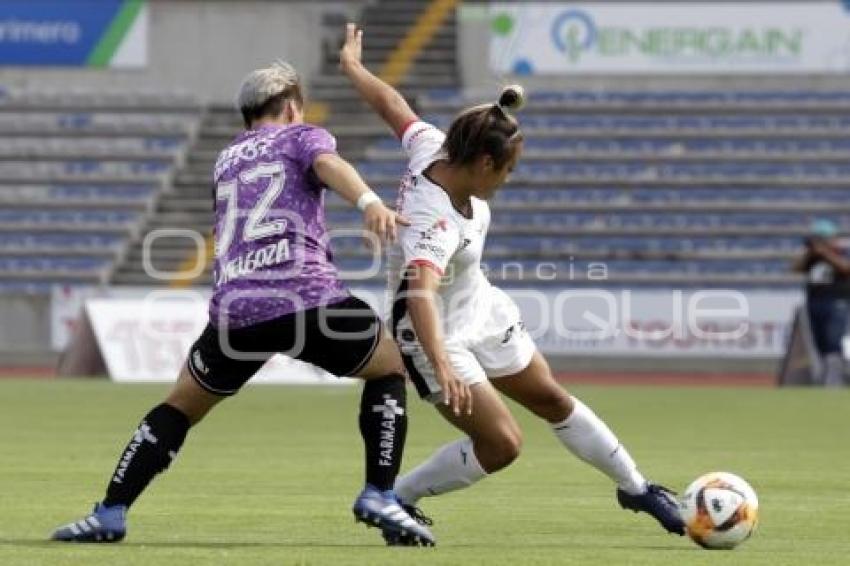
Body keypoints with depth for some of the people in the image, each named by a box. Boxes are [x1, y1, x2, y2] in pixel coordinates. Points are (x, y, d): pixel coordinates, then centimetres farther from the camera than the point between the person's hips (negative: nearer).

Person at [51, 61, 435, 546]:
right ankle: (379, 496, 5)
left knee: (182, 405, 23)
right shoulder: (303, 136, 16)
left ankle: (111, 513, 13)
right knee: (390, 367, 20)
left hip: (235, 308, 4)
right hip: (309, 296, -4)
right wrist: (369, 201, -28)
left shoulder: (227, 160, 31)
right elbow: (327, 165, -8)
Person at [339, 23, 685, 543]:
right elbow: (420, 291, -53)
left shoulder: (433, 149, -16)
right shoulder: (432, 220, -39)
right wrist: (441, 365, -66)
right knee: (501, 444, -13)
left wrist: (353, 66, 20)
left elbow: (390, 103, 0)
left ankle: (636, 488, 34)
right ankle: (394, 500, 6)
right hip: (440, 336, -9)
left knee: (553, 400, 19)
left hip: (483, 310, 9)